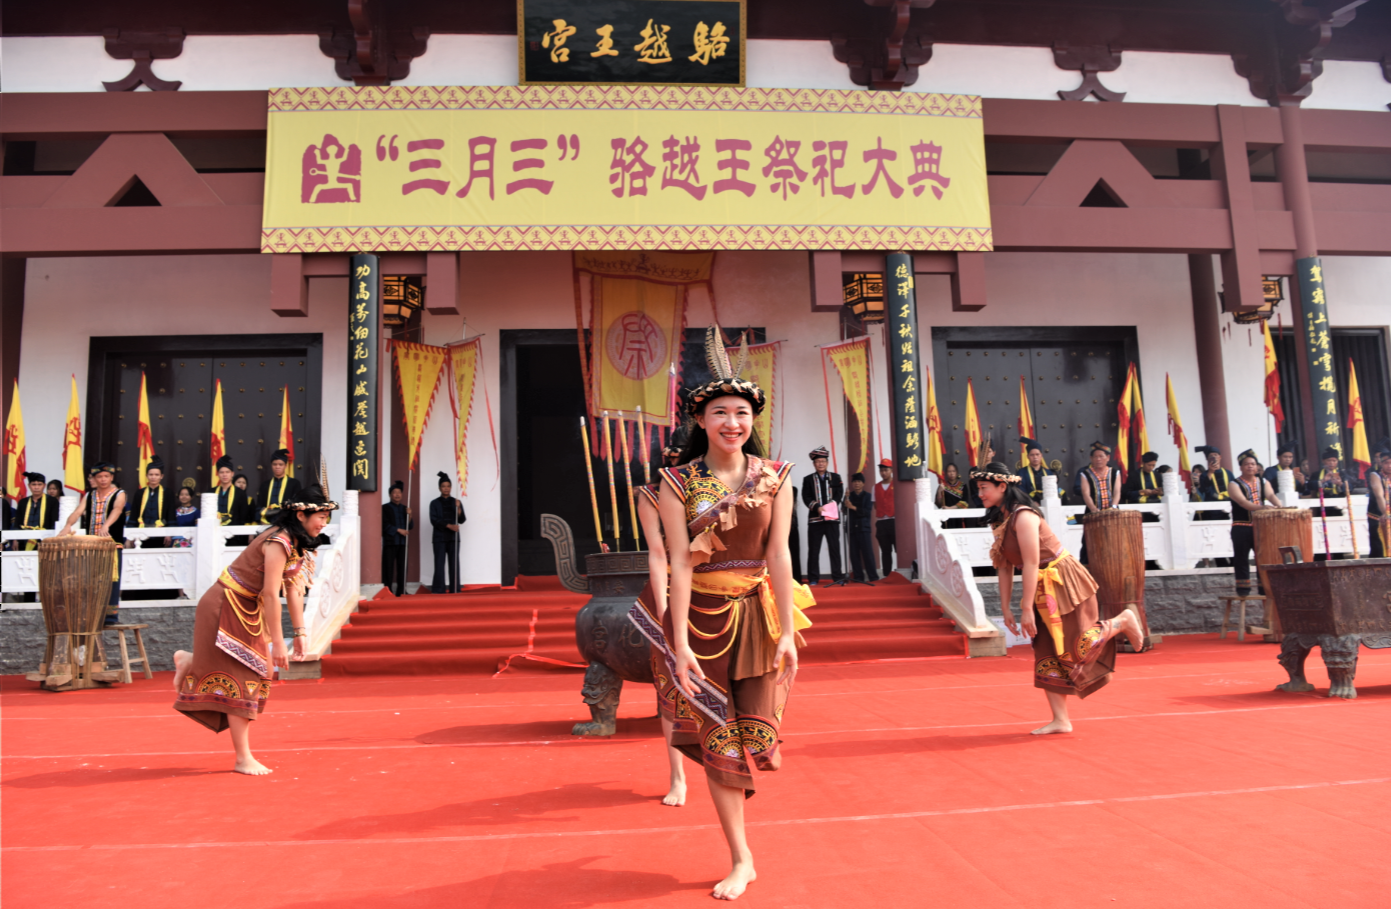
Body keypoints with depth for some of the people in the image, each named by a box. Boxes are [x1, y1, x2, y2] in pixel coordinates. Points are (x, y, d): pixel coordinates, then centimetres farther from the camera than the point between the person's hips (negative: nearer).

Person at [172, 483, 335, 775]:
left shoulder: (299, 544, 3)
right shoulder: (279, 542, -27)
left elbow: (293, 590, 6)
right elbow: (271, 595, -27)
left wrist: (299, 632, 3)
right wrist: (277, 641, -24)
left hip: (249, 610, 9)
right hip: (227, 607, -9)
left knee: (257, 671, 12)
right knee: (240, 679, -5)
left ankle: (189, 661, 31)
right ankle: (243, 759, 2)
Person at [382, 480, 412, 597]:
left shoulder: (404, 509, 17)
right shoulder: (385, 508, 5)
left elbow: (410, 526, 12)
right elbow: (385, 525, -4)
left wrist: (409, 516, -5)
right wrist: (398, 530, -11)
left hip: (402, 542, 4)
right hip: (390, 542, -4)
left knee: (402, 568, 1)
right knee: (389, 567, -7)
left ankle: (401, 591, 4)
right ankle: (388, 591, -6)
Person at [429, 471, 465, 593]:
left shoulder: (456, 502, 10)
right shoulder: (435, 503, 6)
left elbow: (462, 520, 5)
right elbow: (434, 520, -4)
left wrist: (459, 509, -13)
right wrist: (449, 525, -15)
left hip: (453, 538, 2)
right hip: (439, 538, -2)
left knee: (454, 565, 0)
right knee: (439, 565, -5)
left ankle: (454, 591, 2)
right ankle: (438, 591, -4)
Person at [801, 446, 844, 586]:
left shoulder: (836, 477, 11)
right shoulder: (808, 479, 8)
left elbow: (839, 495, 2)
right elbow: (806, 498, -1)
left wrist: (829, 508, -15)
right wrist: (817, 507, -18)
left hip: (832, 518, 1)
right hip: (815, 518, -1)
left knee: (835, 548, 2)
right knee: (813, 549, 0)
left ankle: (837, 577, 7)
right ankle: (813, 578, 5)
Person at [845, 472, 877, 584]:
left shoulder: (867, 496, 5)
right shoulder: (849, 496, 11)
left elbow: (868, 511, -7)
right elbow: (845, 510, 3)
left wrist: (854, 507, -14)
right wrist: (846, 505, -17)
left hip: (864, 528, -2)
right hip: (852, 528, 2)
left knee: (867, 552, -6)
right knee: (854, 553, 0)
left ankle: (872, 576, -1)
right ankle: (858, 576, 5)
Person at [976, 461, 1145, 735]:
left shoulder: (1023, 516, -22)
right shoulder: (1000, 521, 6)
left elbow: (1031, 563, -25)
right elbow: (1005, 567, 8)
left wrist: (1027, 609, -23)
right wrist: (1006, 607, 5)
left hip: (1064, 583, -9)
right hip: (1043, 590, 9)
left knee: (1074, 647, -2)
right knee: (1046, 655, 5)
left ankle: (1123, 621, 21)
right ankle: (1061, 720, 10)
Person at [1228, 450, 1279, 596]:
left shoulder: (1263, 482, 11)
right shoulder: (1234, 485, -5)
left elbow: (1270, 495, -9)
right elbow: (1243, 502, -21)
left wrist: (1278, 505, -31)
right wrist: (1261, 507, -38)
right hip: (1242, 527, -4)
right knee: (1241, 558, -2)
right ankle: (1243, 589, 5)